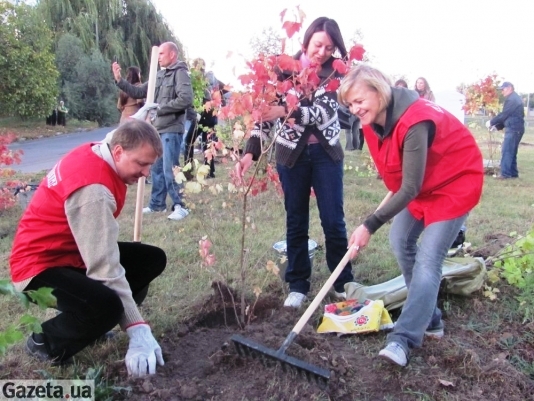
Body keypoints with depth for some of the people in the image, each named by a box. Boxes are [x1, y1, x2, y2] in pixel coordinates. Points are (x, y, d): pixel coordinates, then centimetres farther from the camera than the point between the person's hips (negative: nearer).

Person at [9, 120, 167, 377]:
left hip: (76, 250, 10)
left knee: (153, 259, 3)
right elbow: (105, 266, -36)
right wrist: (138, 331, -35)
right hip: (42, 264, -10)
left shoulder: (98, 153, -5)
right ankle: (44, 343, -4)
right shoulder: (92, 188, -32)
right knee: (106, 305, -38)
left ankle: (90, 320, 9)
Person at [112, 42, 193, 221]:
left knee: (169, 169, -9)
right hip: (156, 129, 8)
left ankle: (179, 206, 1)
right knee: (156, 168, 13)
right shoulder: (159, 75, 17)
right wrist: (119, 80, 10)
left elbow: (186, 99, -21)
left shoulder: (180, 73, -6)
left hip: (171, 130, -8)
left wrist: (160, 107, -16)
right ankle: (157, 204, 23)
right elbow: (138, 92, 20)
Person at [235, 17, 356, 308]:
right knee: (295, 220, 7)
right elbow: (266, 109, -9)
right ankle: (297, 284, 20)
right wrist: (250, 152, -21)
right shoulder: (285, 67, -7)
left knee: (333, 220, 4)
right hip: (291, 153, 0)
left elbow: (322, 112, -21)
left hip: (326, 152, 0)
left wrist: (286, 111, -37)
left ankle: (343, 282, 20)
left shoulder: (336, 73, -7)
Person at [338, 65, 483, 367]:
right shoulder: (374, 120, -8)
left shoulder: (414, 122, -34)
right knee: (401, 241, 9)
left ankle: (404, 339, -10)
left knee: (428, 260, -14)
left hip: (455, 182, -9)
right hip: (418, 183, 9)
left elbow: (410, 189, -32)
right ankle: (429, 318, 22)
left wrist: (370, 226, -32)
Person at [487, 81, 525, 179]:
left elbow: (504, 115, -17)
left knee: (506, 151, -10)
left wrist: (491, 122, -6)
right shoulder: (515, 98, 20)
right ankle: (513, 173, 17)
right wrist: (497, 126, 14)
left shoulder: (512, 99, -14)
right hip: (515, 129, 10)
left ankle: (505, 174, -10)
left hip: (513, 129, -10)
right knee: (512, 152, 13)